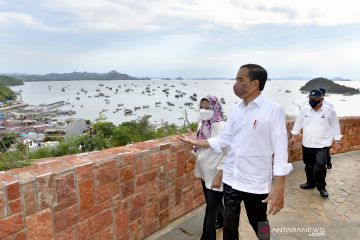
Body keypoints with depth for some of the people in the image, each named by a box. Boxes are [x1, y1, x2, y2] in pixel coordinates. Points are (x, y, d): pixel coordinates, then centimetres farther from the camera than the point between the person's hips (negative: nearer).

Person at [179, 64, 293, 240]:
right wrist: (195, 142, 7)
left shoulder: (274, 110, -13)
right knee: (229, 225, 16)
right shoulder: (236, 109, 4)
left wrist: (279, 188, -16)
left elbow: (280, 151, -14)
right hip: (231, 179, 5)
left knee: (258, 224, 17)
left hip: (256, 182, -4)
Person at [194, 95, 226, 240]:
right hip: (205, 173, 8)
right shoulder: (202, 125, 1)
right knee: (214, 203, 27)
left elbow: (227, 154, -23)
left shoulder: (221, 127, -22)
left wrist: (219, 176, -24)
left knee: (211, 209, -1)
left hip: (215, 175, -8)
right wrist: (197, 168, 17)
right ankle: (221, 221, 53)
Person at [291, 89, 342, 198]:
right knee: (309, 165, 14)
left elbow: (335, 126, 0)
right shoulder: (305, 110, 1)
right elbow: (299, 122, 12)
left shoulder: (330, 111, -7)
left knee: (320, 166, -10)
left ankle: (321, 187, 10)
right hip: (307, 144, 4)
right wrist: (294, 135, 14)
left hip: (323, 144, -4)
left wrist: (337, 141, 3)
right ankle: (310, 183, 33)